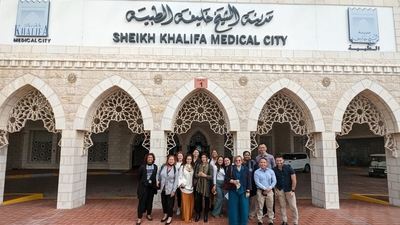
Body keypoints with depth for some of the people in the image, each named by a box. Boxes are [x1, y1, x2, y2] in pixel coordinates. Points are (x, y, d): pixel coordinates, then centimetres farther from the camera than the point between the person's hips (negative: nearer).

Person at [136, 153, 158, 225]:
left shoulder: (155, 167, -3)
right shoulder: (142, 167, -9)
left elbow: (156, 176, 4)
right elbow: (139, 176, 4)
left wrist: (155, 183, 1)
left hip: (151, 186, 3)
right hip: (143, 186, -3)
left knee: (150, 201, 14)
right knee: (142, 201, -1)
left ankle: (148, 214, 33)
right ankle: (139, 218, 7)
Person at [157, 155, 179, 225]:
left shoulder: (175, 169, -10)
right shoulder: (163, 167, -4)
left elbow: (176, 181, -8)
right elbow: (158, 174, 11)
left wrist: (173, 190, -11)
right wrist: (157, 180, -5)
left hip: (170, 189, -3)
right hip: (163, 189, 3)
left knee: (170, 204, 5)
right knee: (163, 202, 16)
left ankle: (170, 217, 21)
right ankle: (165, 215, 36)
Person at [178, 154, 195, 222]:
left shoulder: (193, 167, 6)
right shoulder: (182, 166, -5)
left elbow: (194, 176, 9)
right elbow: (180, 176, -5)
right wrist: (181, 183, -16)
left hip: (191, 187, 4)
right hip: (184, 187, -4)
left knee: (191, 202, 8)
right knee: (185, 203, 2)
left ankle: (189, 216, 25)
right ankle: (185, 218, 16)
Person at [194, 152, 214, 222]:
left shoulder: (210, 166, -4)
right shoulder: (198, 165, 6)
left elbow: (212, 176, -7)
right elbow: (195, 174, 9)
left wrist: (205, 175, -18)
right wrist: (198, 175, -11)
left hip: (207, 185, -2)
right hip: (199, 185, 2)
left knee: (206, 200, 8)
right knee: (198, 199, 3)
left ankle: (206, 215, 23)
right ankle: (198, 214, 20)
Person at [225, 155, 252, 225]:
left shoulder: (246, 169, 4)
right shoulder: (230, 168, 1)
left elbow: (249, 180, 3)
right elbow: (226, 178, 0)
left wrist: (248, 191, -3)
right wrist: (233, 181, -17)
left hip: (243, 191, 1)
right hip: (233, 191, -1)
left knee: (244, 208, 4)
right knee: (233, 208, 5)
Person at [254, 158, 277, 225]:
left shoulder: (271, 171, 3)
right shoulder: (256, 172, -4)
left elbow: (274, 181, -1)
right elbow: (257, 182, -11)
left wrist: (269, 188, -13)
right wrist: (265, 188, -17)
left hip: (269, 191, 2)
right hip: (260, 191, -2)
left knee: (270, 207, 9)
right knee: (260, 207, 5)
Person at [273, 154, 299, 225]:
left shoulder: (289, 168, -11)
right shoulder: (274, 170, -4)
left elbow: (294, 180, -8)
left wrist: (292, 191, -11)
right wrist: (275, 190, 0)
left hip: (289, 190, -2)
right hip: (280, 190, 2)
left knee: (293, 207, 0)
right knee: (282, 206, 9)